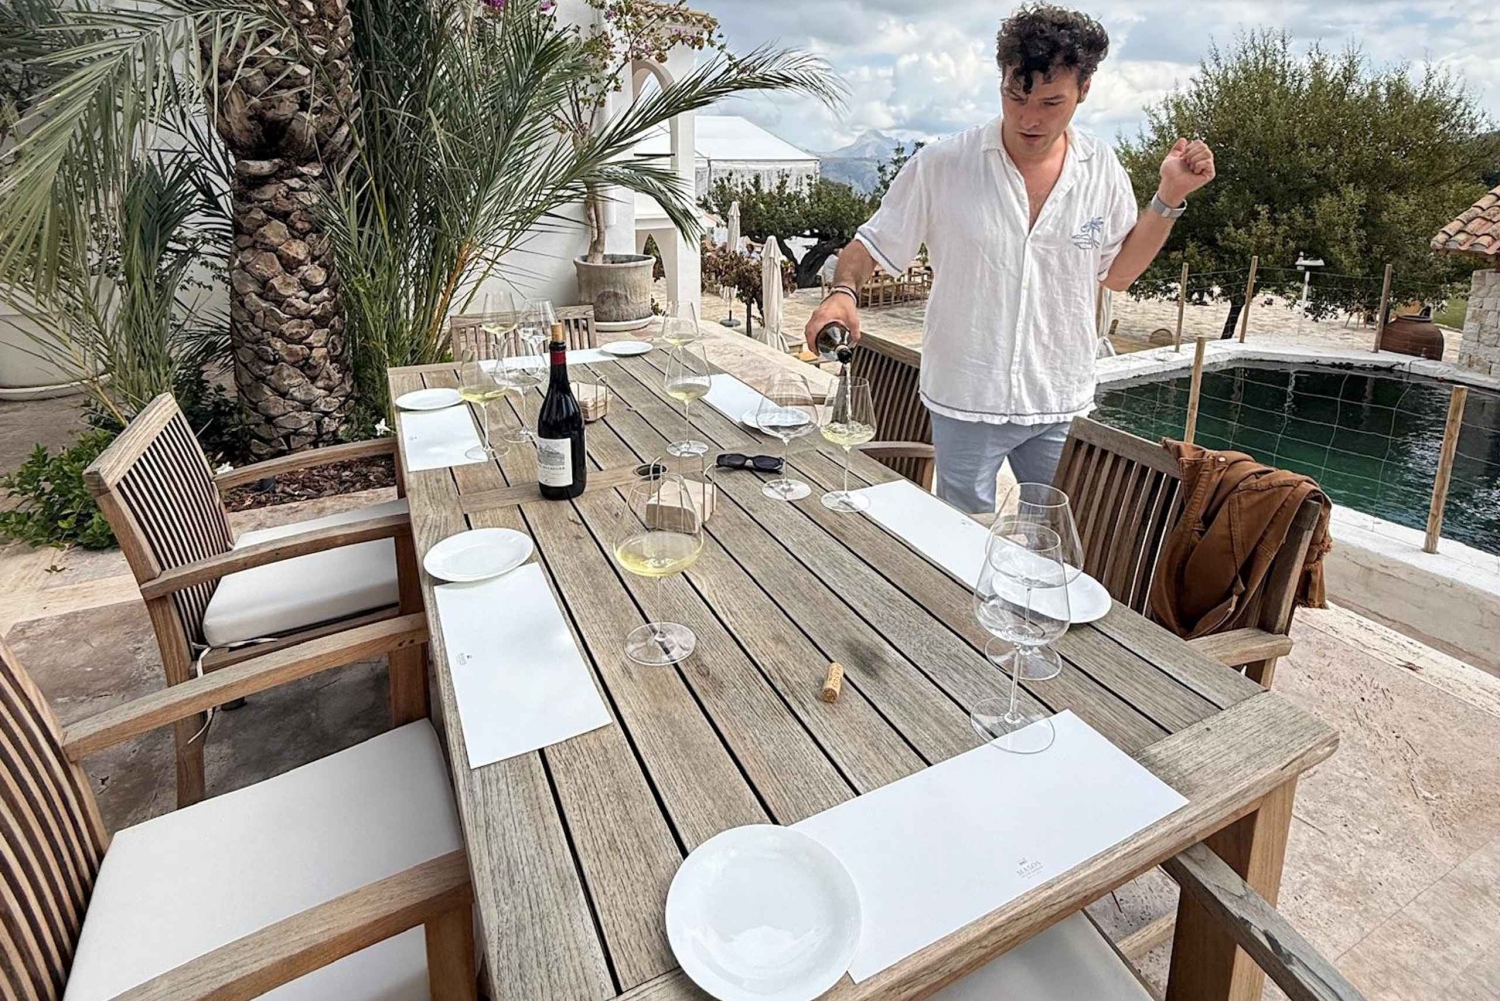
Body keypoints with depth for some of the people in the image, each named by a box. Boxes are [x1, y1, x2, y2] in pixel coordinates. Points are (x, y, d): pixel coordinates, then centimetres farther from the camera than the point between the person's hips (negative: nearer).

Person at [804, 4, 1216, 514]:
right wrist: (843, 291, -22)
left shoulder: (1102, 170, 1)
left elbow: (1117, 272, 11)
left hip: (1062, 406, 3)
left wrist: (1169, 199, -1)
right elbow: (872, 243, -3)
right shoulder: (942, 165, -9)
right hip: (965, 401, -3)